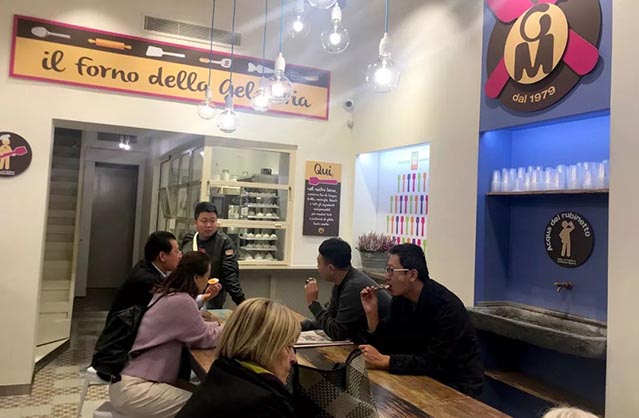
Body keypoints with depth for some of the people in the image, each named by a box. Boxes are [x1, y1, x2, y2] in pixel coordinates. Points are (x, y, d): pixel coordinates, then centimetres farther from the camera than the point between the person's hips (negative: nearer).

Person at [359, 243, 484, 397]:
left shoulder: (447, 307, -25)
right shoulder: (400, 300, -4)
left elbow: (434, 363, -27)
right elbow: (386, 346, 0)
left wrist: (384, 361, -28)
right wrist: (372, 313, -14)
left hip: (459, 383, -6)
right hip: (428, 376, 6)